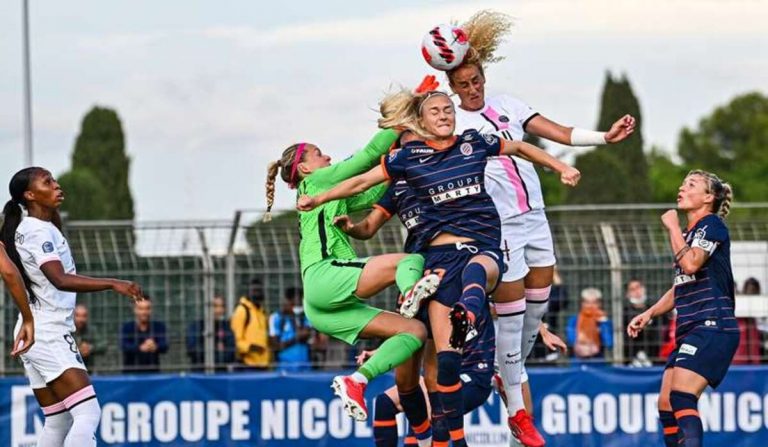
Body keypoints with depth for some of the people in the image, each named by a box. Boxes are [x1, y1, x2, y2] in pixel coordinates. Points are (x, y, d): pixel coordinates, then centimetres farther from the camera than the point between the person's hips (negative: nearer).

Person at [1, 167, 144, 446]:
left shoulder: (26, 228, 14)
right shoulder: (40, 231, -14)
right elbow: (61, 280, -28)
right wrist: (113, 284, -34)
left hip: (35, 334, 11)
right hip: (48, 337, -10)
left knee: (58, 423, 11)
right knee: (88, 414, -19)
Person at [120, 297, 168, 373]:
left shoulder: (159, 326, 4)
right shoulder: (127, 327, 1)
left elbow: (164, 347, -9)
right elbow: (124, 347, -15)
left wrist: (155, 347, -34)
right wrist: (140, 348, -36)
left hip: (153, 373, 1)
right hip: (131, 374, -1)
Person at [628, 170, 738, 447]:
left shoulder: (711, 224, -4)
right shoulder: (689, 234, 22)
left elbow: (691, 264, -20)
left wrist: (673, 227, -7)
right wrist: (649, 313, 18)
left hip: (713, 328, -10)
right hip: (690, 331, 10)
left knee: (681, 398, -23)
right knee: (666, 404, 5)